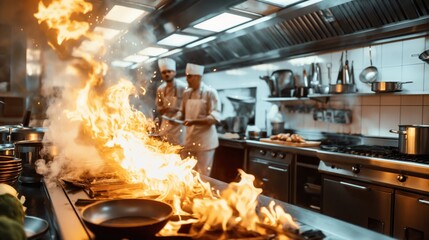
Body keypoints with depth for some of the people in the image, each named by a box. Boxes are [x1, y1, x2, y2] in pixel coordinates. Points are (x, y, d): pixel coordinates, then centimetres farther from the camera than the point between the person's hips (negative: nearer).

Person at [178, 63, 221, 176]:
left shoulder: (210, 92, -10)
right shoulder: (186, 93, 9)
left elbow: (214, 118, -16)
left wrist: (194, 122, -28)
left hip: (205, 141, -6)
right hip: (189, 140, 6)